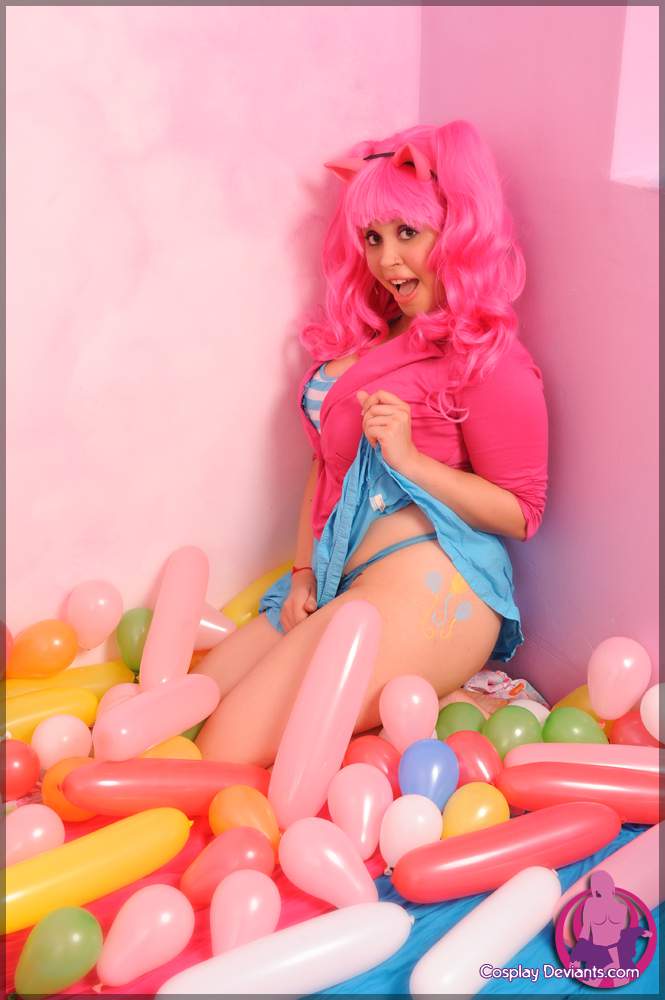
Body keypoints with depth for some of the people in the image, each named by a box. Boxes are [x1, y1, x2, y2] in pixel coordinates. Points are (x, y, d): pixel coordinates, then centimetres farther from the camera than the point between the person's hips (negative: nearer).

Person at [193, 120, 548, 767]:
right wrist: (304, 571, 7)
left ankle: (439, 706, -1)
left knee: (228, 754, -15)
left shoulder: (487, 358, -6)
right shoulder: (360, 336, 18)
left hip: (430, 586, -9)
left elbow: (521, 512, -7)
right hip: (340, 582, 9)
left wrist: (409, 458, -18)